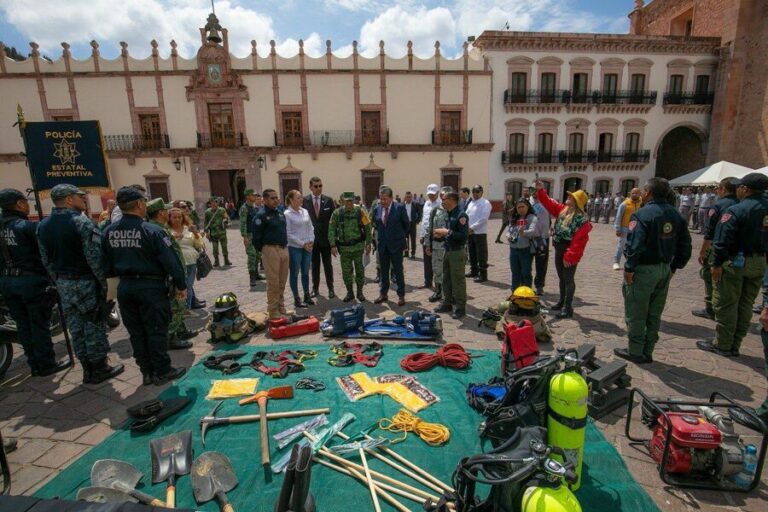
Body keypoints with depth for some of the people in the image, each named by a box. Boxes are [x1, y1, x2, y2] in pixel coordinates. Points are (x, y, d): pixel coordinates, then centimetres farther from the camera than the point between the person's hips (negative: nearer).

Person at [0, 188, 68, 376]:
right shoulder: (27, 226, -15)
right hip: (32, 280, -7)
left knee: (23, 324, 13)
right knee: (40, 324, 2)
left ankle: (34, 364, 22)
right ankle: (46, 364, 10)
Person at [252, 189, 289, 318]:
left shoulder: (280, 212, 14)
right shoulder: (261, 215, -9)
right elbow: (256, 236, -9)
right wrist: (262, 250, -2)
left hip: (284, 249, 7)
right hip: (271, 250, -7)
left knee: (282, 281, 12)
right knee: (273, 282, -2)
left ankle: (281, 306, 25)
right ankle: (273, 310, 9)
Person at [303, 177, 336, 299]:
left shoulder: (328, 200, 0)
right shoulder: (304, 201, -1)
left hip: (325, 238, 0)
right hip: (312, 238, 0)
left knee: (328, 265, 7)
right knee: (314, 265, 10)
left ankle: (330, 289, 16)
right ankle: (315, 288, 22)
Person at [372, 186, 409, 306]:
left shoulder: (399, 207, -10)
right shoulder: (377, 209, 1)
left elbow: (406, 224, 2)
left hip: (396, 244, -4)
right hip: (382, 244, 4)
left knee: (398, 271, 4)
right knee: (384, 271, 14)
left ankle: (401, 295, 15)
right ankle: (383, 294, 26)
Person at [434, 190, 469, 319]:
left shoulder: (461, 215, -16)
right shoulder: (449, 215, 11)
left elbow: (464, 236, -24)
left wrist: (447, 232, -21)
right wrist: (442, 235, 2)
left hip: (458, 253, -9)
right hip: (448, 251, 9)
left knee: (458, 281, 0)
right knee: (446, 279, 16)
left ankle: (460, 308, 11)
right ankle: (447, 303, 29)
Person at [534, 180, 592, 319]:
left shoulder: (582, 219, -19)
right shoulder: (562, 210, 4)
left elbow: (579, 240, -23)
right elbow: (549, 203, 10)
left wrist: (569, 256, -25)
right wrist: (541, 191, -2)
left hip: (570, 252, -8)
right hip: (559, 249, 8)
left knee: (569, 279, 0)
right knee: (561, 277, 19)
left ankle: (568, 308, 10)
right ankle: (562, 302, 34)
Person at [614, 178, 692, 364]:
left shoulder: (642, 214, -16)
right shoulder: (676, 215, 8)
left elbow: (635, 245, -24)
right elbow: (685, 245, 11)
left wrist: (629, 268, -16)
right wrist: (674, 267, 17)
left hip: (644, 269, -7)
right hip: (665, 270, 8)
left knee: (636, 314, 4)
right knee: (654, 314, 15)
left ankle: (635, 352, 12)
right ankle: (647, 352, 25)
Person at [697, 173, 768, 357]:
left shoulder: (736, 210, -16)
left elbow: (722, 240, -20)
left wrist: (717, 264, -15)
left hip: (735, 262, -7)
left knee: (726, 304, 3)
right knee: (745, 305, 13)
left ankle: (722, 345, 10)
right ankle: (734, 346, 22)